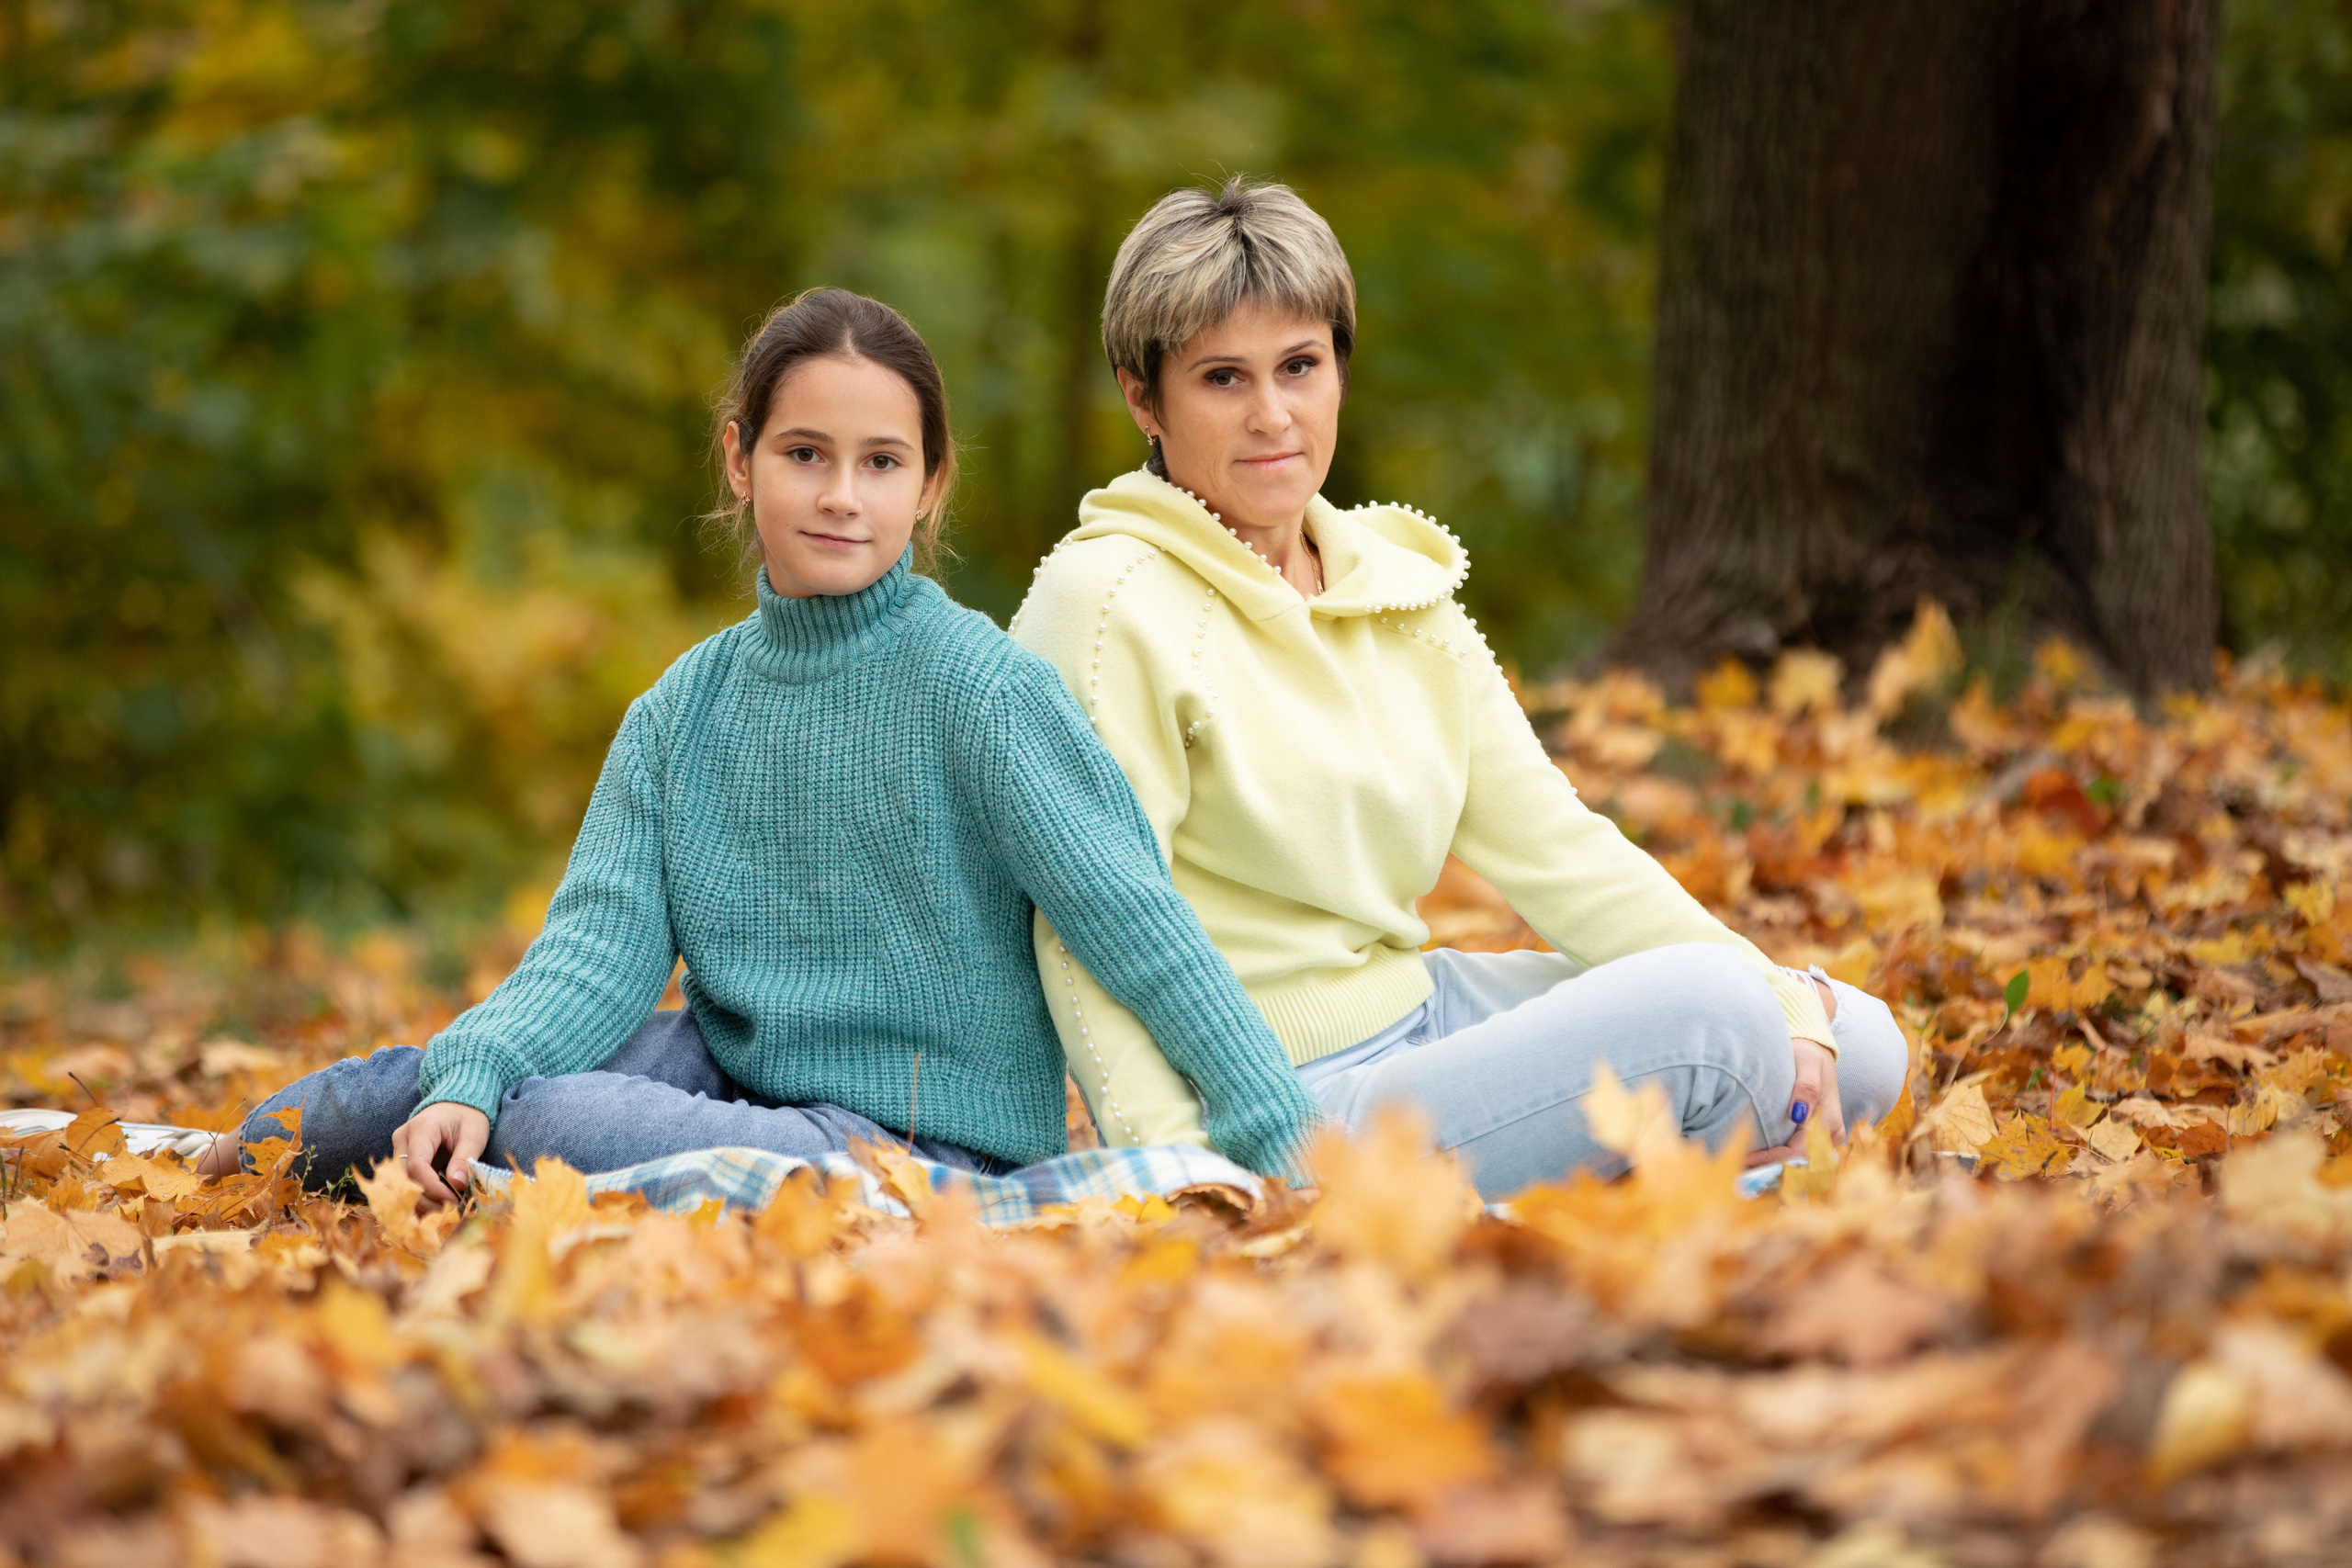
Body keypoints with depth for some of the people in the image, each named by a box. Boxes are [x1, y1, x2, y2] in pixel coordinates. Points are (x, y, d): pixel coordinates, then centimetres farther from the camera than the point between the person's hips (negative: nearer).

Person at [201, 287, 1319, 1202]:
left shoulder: (977, 686, -13)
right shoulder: (683, 709, 5)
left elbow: (1133, 920, -15)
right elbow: (602, 938, -4)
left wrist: (1287, 1150, -19)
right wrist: (470, 1079, -23)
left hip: (930, 1148, -5)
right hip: (734, 1076, 6)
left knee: (554, 1125, -26)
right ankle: (264, 1140, 18)